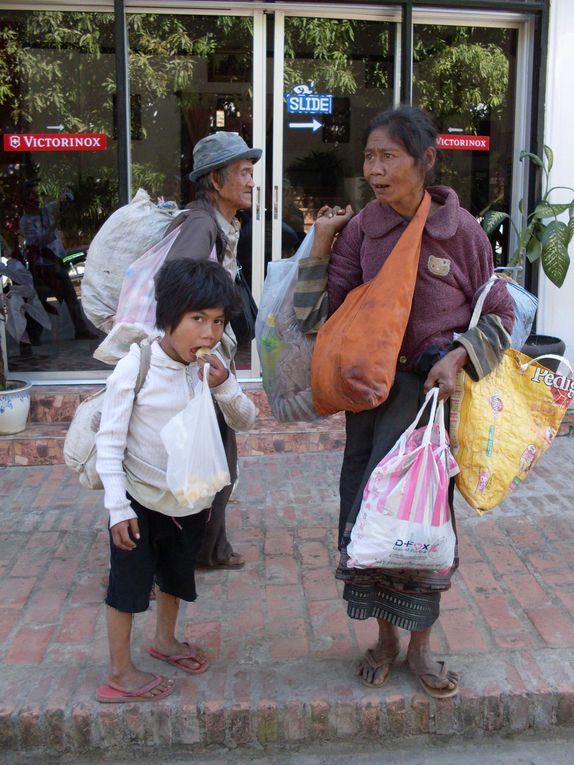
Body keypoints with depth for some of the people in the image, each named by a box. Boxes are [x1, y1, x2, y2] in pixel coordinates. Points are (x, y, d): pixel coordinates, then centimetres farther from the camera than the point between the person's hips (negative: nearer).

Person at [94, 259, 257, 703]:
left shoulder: (213, 364, -9)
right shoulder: (135, 367, -23)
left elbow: (246, 422, -4)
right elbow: (110, 440, -18)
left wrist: (224, 387, -23)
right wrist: (117, 507, -18)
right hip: (140, 499, -5)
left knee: (178, 574, 24)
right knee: (130, 581, 5)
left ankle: (165, 640, 48)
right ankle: (120, 674, 24)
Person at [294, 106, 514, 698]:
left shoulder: (459, 229, -9)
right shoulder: (358, 229, -2)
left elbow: (499, 314, 0)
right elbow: (318, 316, -5)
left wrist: (458, 356, -16)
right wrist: (320, 247, -11)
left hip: (433, 387, -2)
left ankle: (419, 644, 25)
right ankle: (385, 635, 30)